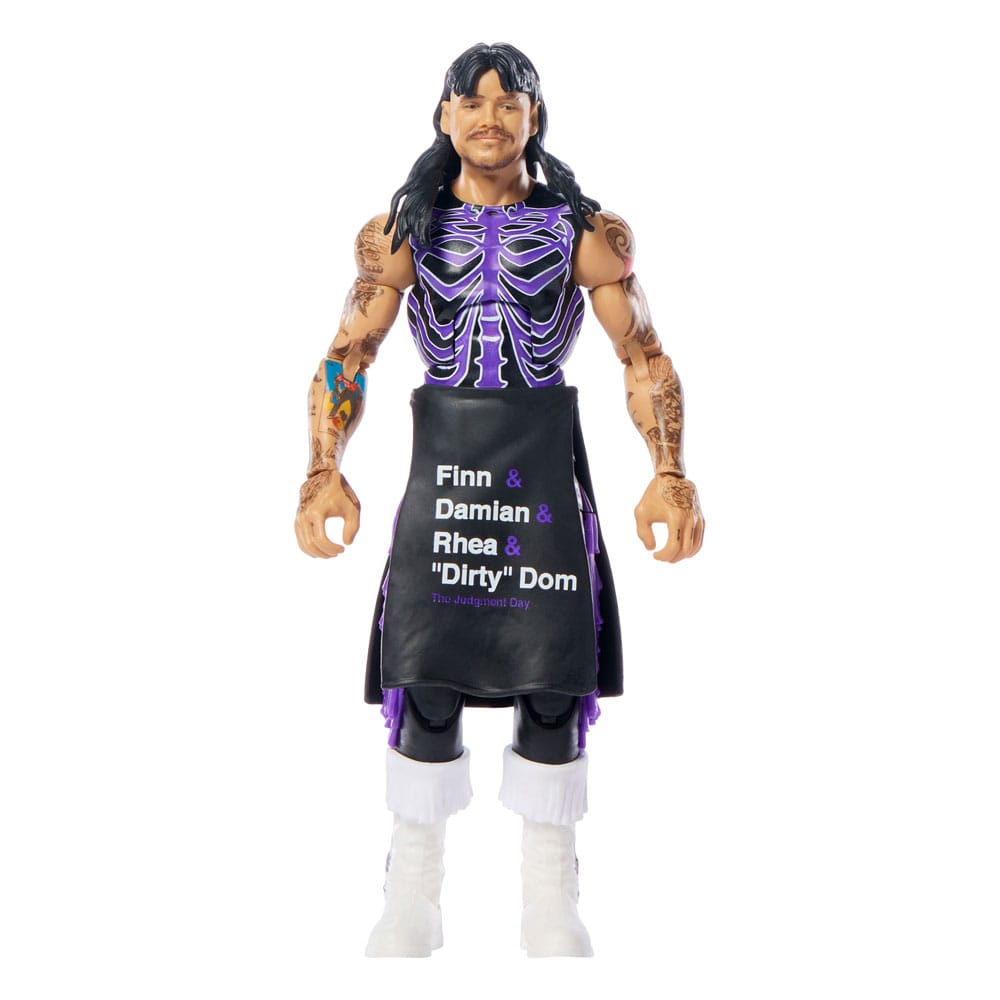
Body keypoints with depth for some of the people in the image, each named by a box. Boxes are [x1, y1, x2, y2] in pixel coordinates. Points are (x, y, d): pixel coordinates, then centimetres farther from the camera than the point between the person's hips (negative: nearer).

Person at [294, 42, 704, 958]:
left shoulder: (588, 230, 3)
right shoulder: (403, 231, 6)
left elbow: (645, 357, -1)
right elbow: (348, 359, 0)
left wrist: (670, 473, -16)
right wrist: (325, 470, -16)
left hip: (547, 467, 0)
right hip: (442, 463, 0)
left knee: (553, 677, 3)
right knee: (427, 676, 0)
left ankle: (550, 900, 20)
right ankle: (413, 897, 18)